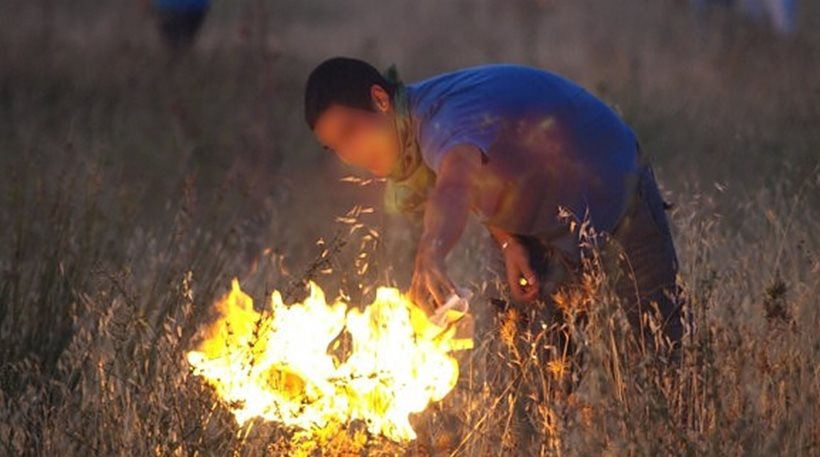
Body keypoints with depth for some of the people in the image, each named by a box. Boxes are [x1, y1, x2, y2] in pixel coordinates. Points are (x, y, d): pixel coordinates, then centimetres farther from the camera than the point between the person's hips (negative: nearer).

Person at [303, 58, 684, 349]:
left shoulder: (444, 116, -38)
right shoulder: (409, 137, -8)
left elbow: (456, 183, -62)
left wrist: (431, 255, -82)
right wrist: (509, 243, -12)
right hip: (534, 230, 8)